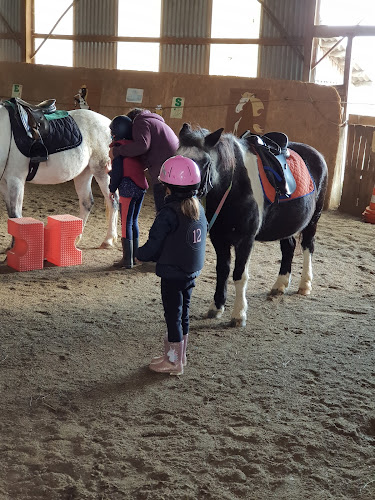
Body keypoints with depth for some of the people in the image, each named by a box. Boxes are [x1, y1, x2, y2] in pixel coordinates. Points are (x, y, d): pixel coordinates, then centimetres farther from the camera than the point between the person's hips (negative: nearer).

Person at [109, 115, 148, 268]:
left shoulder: (118, 147, -8)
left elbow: (117, 172, -11)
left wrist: (112, 189, 1)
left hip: (128, 188, -8)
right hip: (141, 186, 8)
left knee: (126, 223, -2)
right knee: (133, 221, 16)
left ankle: (127, 260, -1)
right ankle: (134, 256, 22)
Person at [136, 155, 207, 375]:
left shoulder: (169, 213, -21)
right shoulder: (199, 207, 2)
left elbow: (153, 247, -18)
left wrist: (139, 254, 3)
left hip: (172, 273, -7)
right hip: (192, 271, 7)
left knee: (173, 314, 4)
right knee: (183, 312, 18)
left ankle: (174, 362, 15)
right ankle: (179, 355, 32)